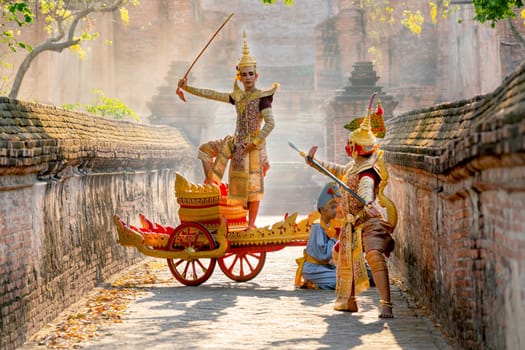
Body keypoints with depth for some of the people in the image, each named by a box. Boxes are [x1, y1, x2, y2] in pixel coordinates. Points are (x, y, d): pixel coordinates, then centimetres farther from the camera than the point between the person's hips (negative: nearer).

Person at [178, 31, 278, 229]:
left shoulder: (262, 97, -9)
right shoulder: (238, 97, 11)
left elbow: (270, 123, -19)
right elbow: (212, 95, 15)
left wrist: (255, 143, -21)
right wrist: (188, 88, 14)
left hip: (254, 144, -8)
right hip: (238, 142, 8)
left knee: (253, 183, -6)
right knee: (205, 150, 15)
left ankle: (251, 224, -2)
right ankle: (210, 185, 13)